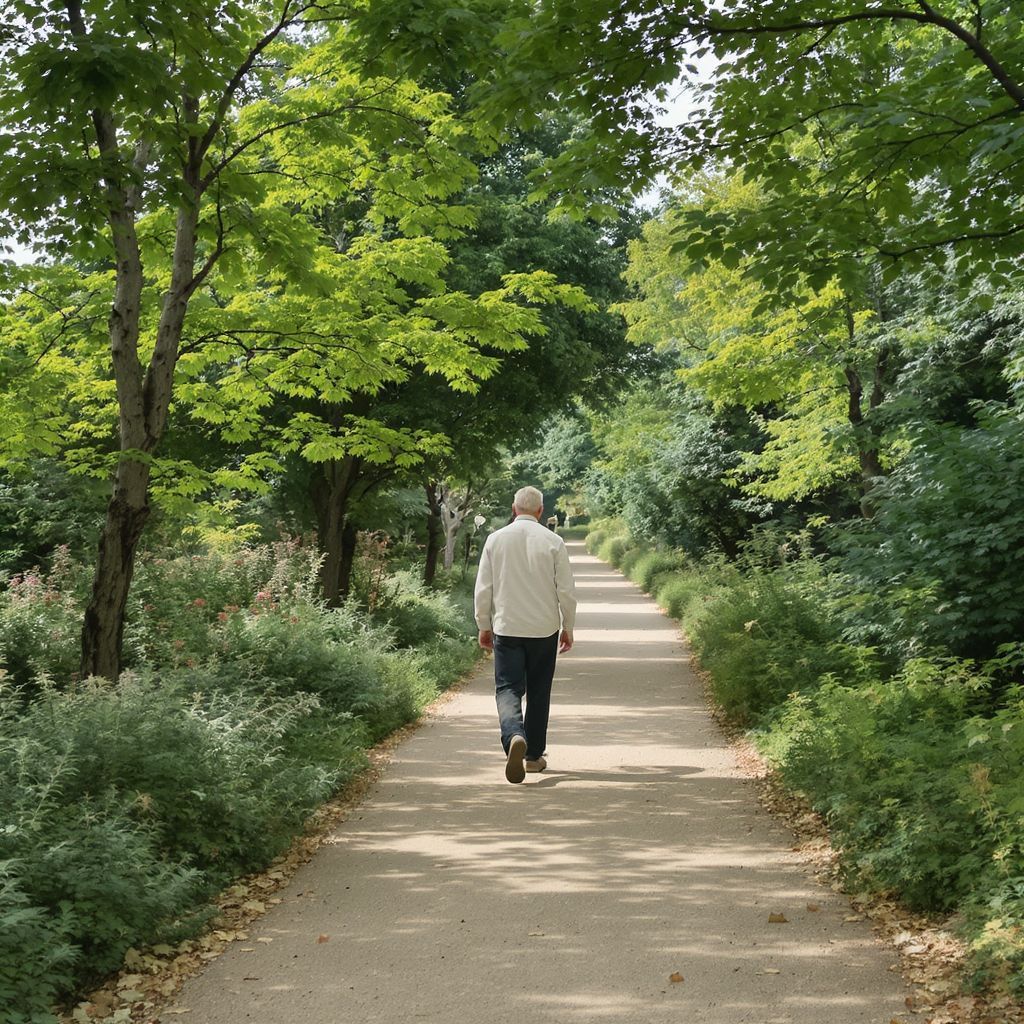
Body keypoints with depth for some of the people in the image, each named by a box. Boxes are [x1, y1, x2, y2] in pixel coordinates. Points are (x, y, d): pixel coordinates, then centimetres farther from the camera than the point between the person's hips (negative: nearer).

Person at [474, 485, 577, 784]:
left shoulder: (495, 539, -1)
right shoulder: (553, 542, -4)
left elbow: (483, 589, 2)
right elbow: (566, 591, -3)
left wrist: (483, 626, 13)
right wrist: (568, 628, 10)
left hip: (506, 628, 0)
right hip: (544, 629, 0)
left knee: (507, 689, 0)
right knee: (538, 692, 13)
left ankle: (514, 736, -28)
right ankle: (534, 756, 21)